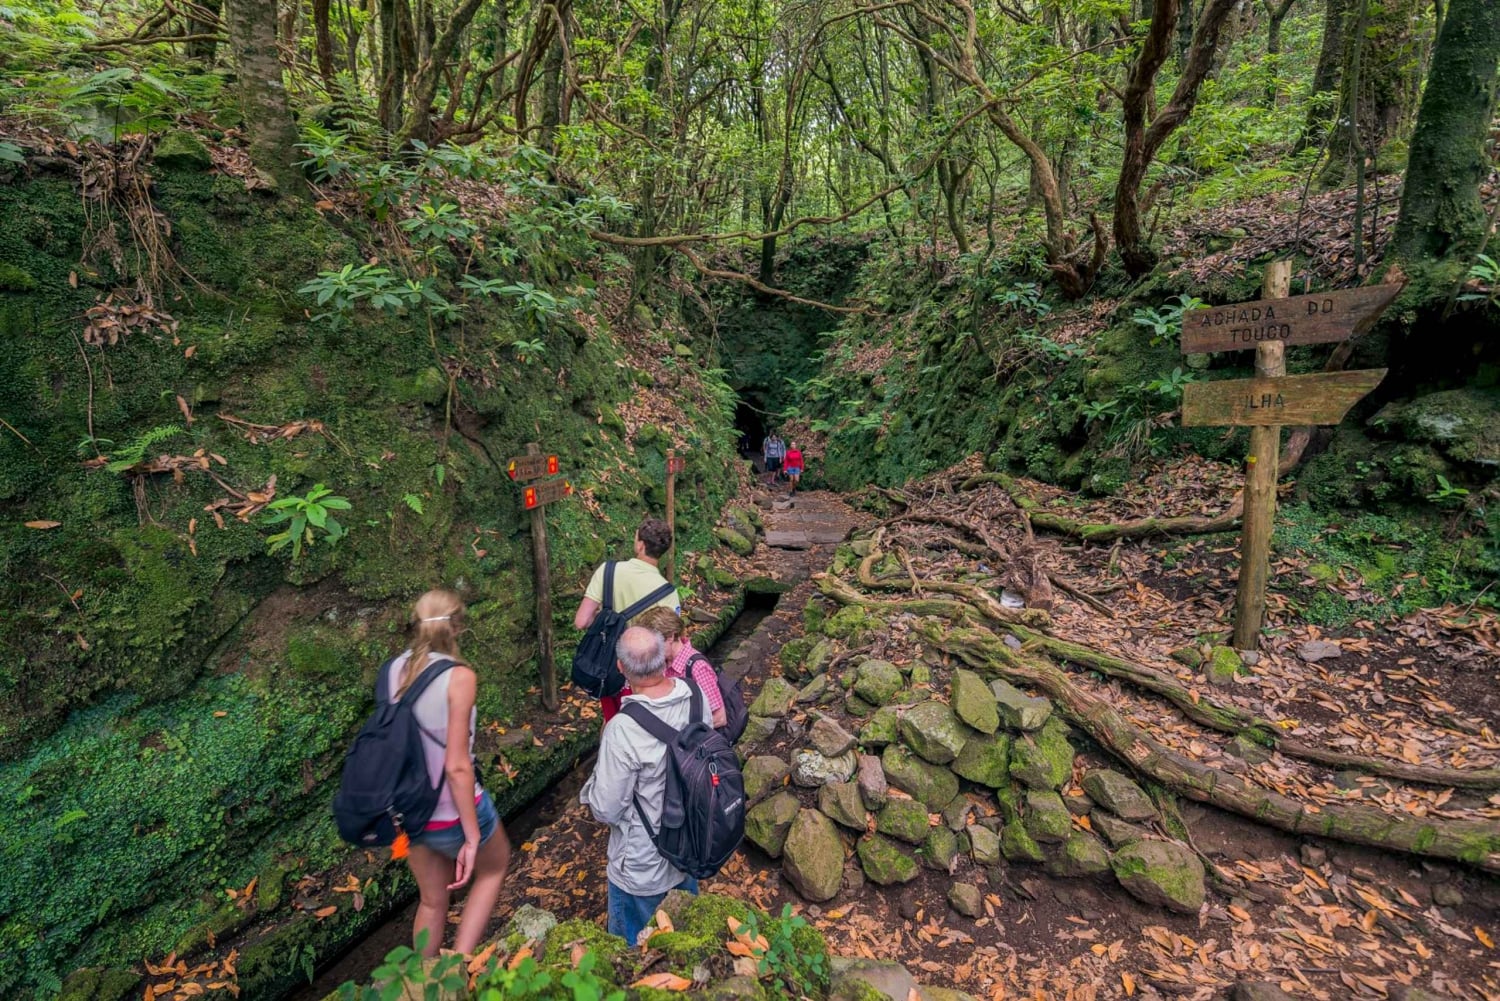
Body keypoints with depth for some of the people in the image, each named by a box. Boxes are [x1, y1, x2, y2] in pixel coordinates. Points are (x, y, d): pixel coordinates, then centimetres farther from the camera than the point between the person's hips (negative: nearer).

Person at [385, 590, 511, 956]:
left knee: (432, 900, 28)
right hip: (452, 812, -5)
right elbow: (457, 767, -24)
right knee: (494, 867, 26)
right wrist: (472, 837, -14)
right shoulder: (458, 676, -23)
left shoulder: (393, 670, -6)